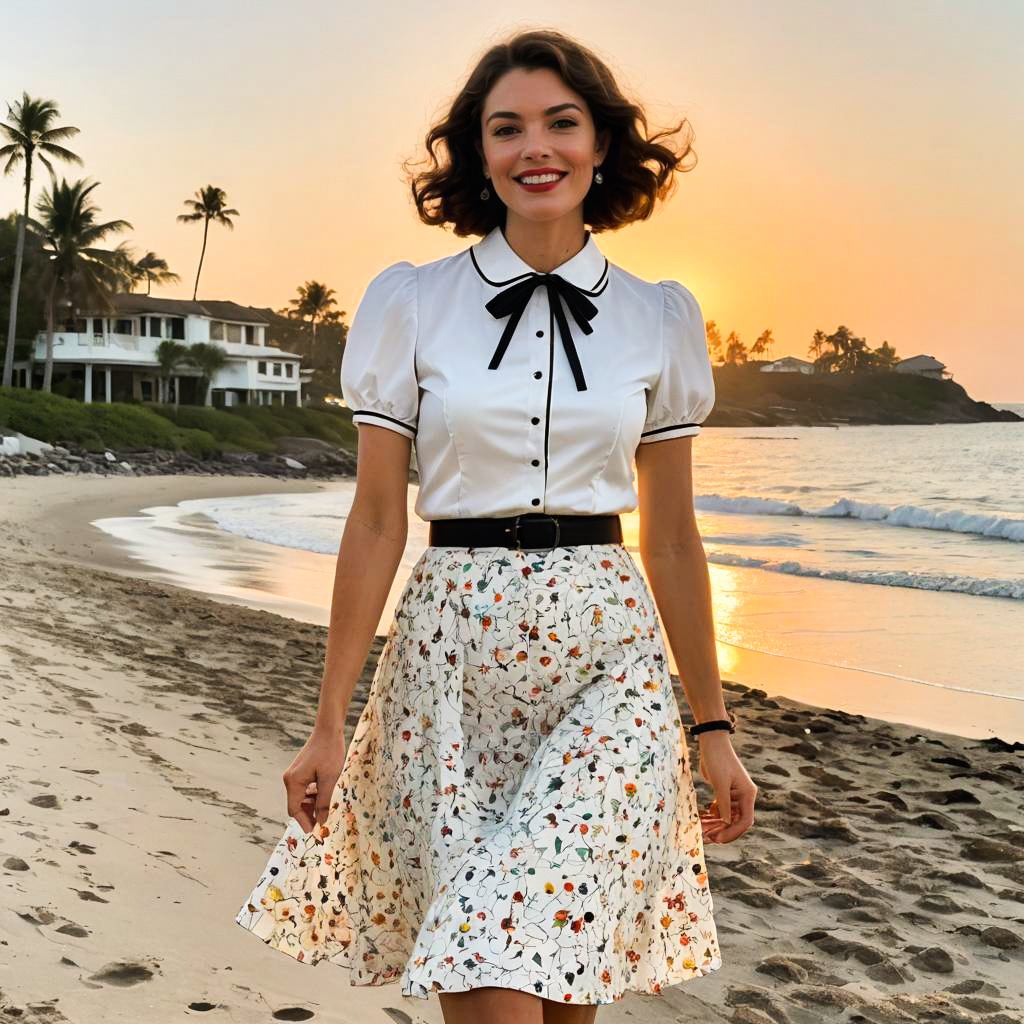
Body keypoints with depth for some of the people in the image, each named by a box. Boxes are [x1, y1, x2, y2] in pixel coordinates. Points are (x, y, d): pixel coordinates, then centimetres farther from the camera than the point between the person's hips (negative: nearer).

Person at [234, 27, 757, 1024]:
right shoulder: (410, 304, 1)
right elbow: (376, 522, 1)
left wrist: (713, 727, 10)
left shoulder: (658, 317, 6)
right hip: (451, 653, 0)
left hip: (606, 661, 1)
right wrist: (330, 722, 0)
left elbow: (671, 539, 9)